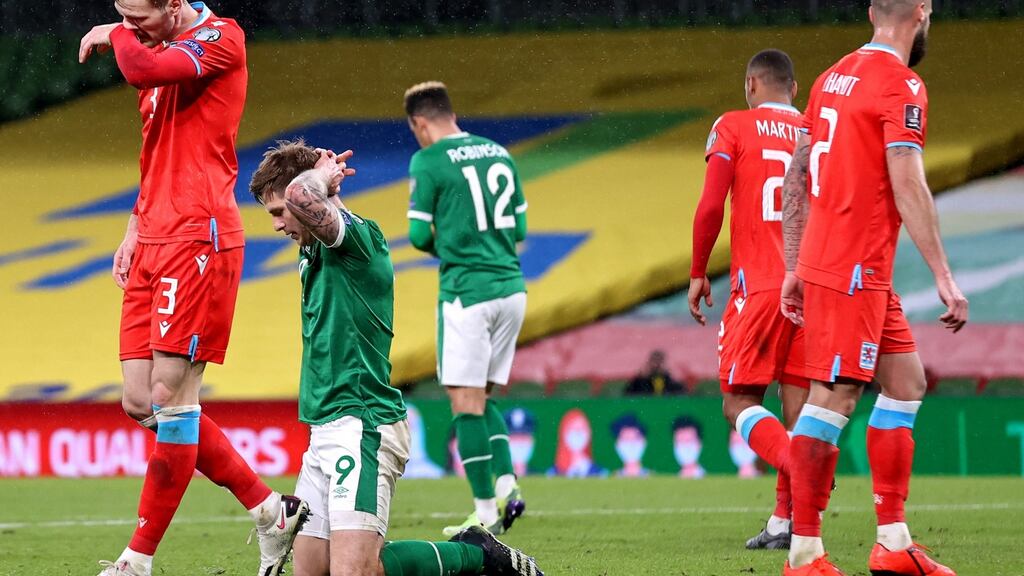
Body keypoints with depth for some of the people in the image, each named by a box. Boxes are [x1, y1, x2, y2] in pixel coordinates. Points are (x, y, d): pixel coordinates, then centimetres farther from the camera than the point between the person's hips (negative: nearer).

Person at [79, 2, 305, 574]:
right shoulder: (164, 50, 20)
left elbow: (143, 69, -27)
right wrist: (137, 227, 17)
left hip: (198, 238, -10)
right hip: (156, 243, 10)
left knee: (171, 396, -8)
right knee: (142, 404, 5)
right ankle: (272, 511, 14)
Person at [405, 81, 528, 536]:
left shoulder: (428, 161, -6)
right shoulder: (498, 153, 12)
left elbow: (418, 235, -7)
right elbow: (519, 228, 15)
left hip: (467, 291, -7)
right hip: (511, 286, 7)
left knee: (466, 402, -2)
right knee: (482, 397, 17)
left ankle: (486, 512, -3)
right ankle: (507, 485, 2)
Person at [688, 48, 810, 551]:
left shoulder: (733, 127, 2)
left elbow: (711, 206, -6)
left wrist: (697, 273, 4)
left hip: (760, 284, -4)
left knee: (739, 402, -1)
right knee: (797, 403, 4)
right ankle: (783, 522, 3)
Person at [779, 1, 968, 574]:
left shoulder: (834, 78, 14)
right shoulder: (902, 86, -11)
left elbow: (796, 178, 17)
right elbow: (907, 188, -18)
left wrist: (796, 269, 20)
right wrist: (945, 278, -16)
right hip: (855, 273, -9)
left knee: (907, 382, 13)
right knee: (833, 398, -8)